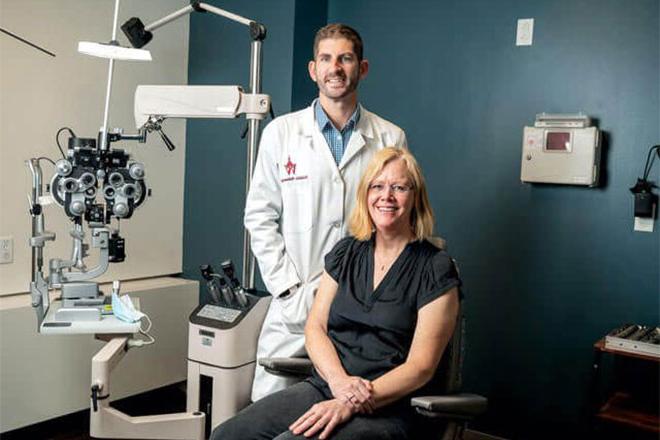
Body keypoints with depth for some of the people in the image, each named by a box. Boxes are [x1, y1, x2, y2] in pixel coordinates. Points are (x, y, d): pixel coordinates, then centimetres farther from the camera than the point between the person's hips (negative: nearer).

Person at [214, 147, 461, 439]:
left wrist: (350, 404, -19)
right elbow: (315, 326, 8)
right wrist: (339, 380, -12)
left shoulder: (435, 269, -4)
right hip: (325, 387, 5)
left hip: (388, 408, -4)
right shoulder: (346, 253, 12)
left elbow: (421, 366, -9)